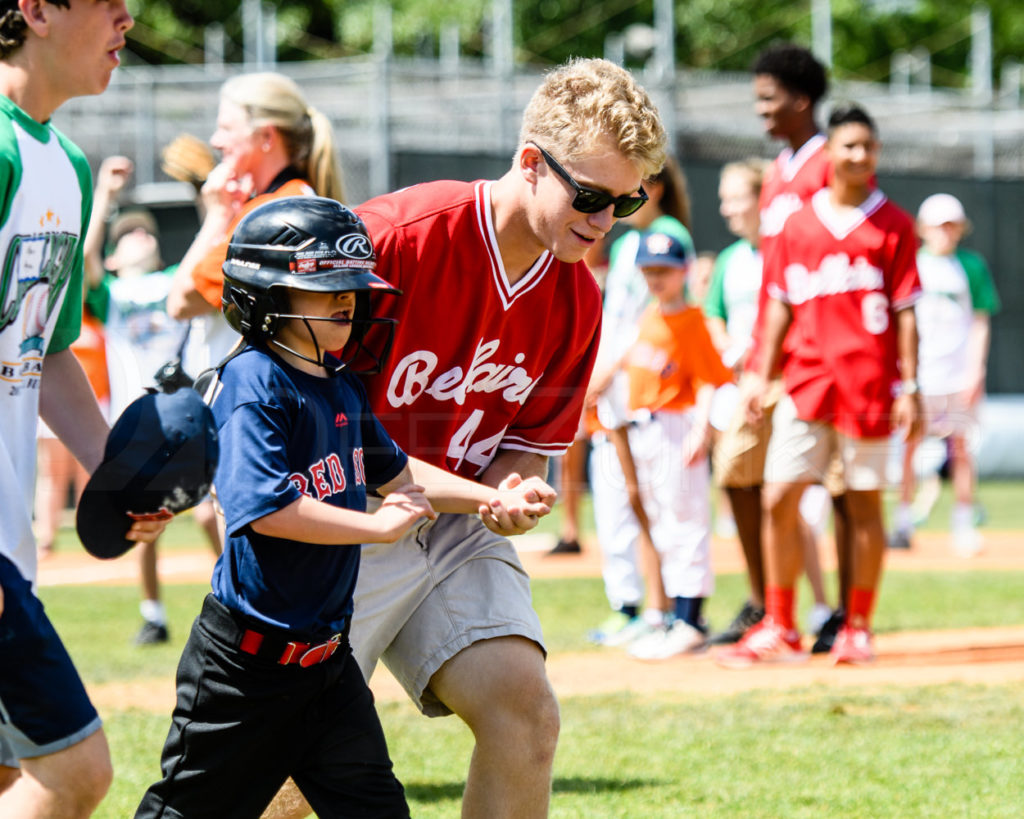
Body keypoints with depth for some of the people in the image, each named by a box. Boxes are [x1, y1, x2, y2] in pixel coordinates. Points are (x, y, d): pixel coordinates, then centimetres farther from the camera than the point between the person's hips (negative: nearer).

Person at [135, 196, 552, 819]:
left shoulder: (344, 387, 8)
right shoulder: (253, 383, -18)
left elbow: (393, 472, 21)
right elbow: (265, 508, -29)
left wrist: (490, 500, 9)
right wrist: (378, 526, -22)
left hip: (327, 650, 8)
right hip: (249, 655, -8)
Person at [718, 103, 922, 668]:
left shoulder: (893, 225, 2)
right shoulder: (798, 224, 9)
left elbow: (905, 312, 0)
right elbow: (780, 305, 12)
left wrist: (909, 387, -5)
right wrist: (761, 375, 6)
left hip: (869, 384, -2)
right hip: (806, 382, 2)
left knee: (864, 504, 2)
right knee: (778, 500, -3)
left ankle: (858, 629, 11)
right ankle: (779, 630, 4)